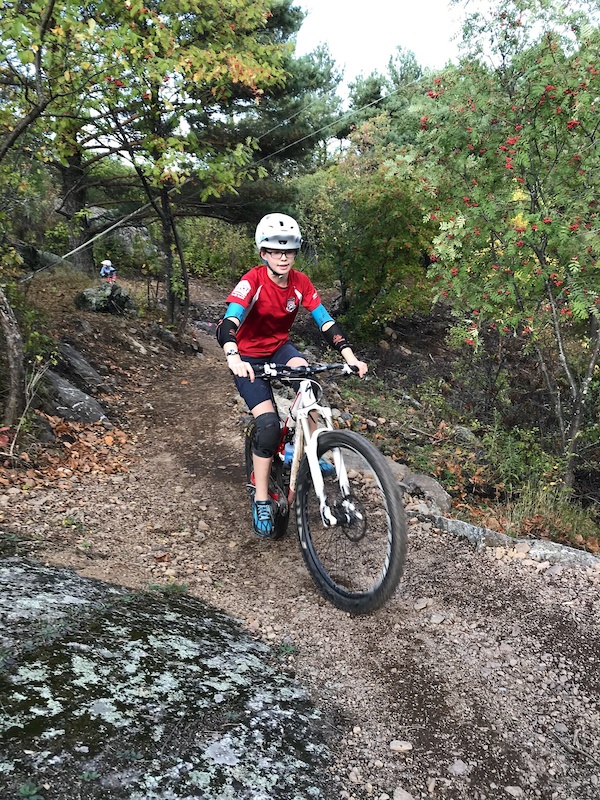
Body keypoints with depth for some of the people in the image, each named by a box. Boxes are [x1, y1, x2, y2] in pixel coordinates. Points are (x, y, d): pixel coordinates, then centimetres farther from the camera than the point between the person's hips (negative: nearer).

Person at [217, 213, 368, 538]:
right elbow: (227, 324, -37)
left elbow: (327, 324, -11)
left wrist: (351, 358, -24)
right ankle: (261, 501, -4)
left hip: (279, 348, 4)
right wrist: (234, 359, -56)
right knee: (269, 424, -19)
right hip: (248, 357, -4)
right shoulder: (253, 281, -24)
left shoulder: (301, 283, -11)